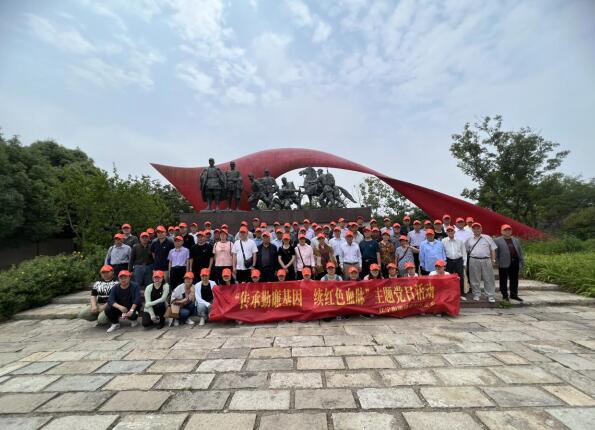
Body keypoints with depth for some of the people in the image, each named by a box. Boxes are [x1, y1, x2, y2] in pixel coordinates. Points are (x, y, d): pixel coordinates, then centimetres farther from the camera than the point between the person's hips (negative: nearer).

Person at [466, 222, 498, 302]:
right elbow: (466, 250, 14)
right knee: (475, 279, 5)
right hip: (474, 261, 1)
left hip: (486, 260, 0)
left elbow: (493, 249, 8)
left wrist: (493, 260, 1)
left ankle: (490, 296, 11)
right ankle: (476, 295, 16)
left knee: (489, 279, 3)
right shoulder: (469, 240, 10)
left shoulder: (487, 238, 8)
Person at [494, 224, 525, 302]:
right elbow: (495, 253, -3)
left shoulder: (516, 240, 14)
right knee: (503, 281, 4)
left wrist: (522, 263, 10)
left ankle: (513, 294, 26)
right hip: (504, 264, -5)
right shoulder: (497, 240, -2)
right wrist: (497, 262, -8)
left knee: (514, 280, 13)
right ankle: (505, 295, 14)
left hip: (515, 263, 5)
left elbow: (520, 253, 15)